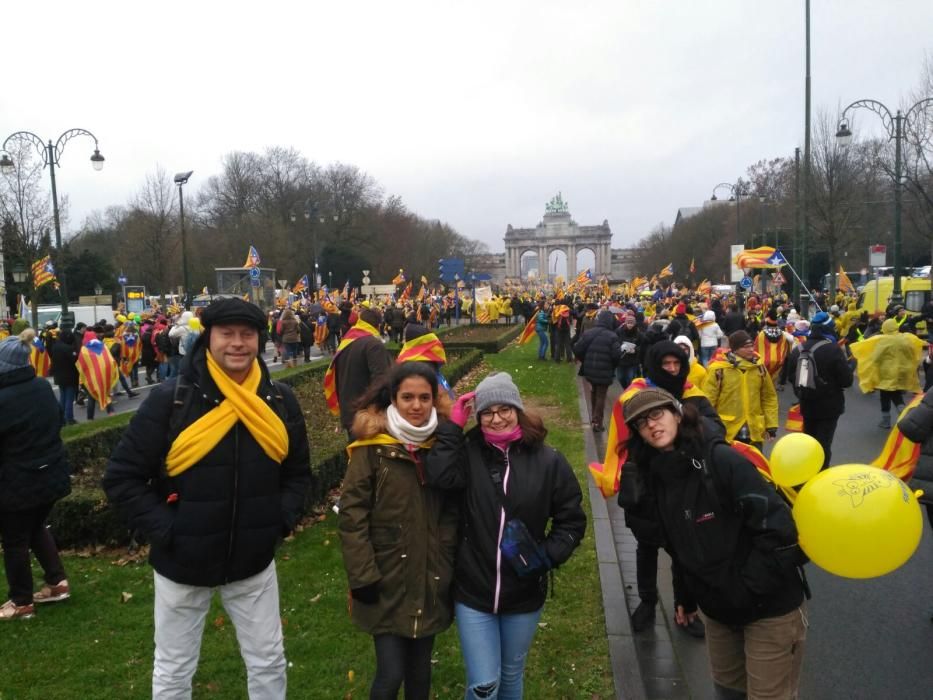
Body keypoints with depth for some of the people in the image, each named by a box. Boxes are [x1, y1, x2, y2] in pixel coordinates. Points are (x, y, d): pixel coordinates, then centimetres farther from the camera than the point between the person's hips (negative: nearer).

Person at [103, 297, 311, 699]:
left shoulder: (280, 401, -4)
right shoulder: (171, 399, -15)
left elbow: (298, 471, 8)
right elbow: (121, 477, -10)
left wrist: (282, 518, -6)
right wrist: (165, 531, -16)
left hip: (254, 562, 3)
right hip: (183, 564, -2)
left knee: (268, 662, 17)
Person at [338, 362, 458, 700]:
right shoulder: (372, 446, -11)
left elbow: (452, 511, 7)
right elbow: (351, 516, -11)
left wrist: (448, 566, 2)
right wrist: (363, 577, -13)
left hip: (429, 580, 4)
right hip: (387, 582, -4)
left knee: (420, 668, 16)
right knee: (391, 673, 0)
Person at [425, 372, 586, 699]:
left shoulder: (548, 461, -8)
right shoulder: (468, 453, -9)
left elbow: (572, 520, 0)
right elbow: (439, 476, -30)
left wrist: (548, 555, -15)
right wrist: (454, 424, -22)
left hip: (524, 593, 2)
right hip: (473, 591, -1)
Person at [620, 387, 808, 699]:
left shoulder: (722, 460, -21)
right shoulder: (655, 478, 1)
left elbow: (777, 527, -25)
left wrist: (745, 587, -20)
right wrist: (687, 597, 17)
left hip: (770, 607, -6)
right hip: (717, 610, 7)